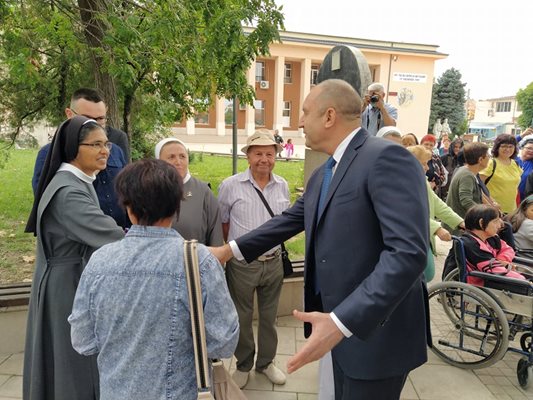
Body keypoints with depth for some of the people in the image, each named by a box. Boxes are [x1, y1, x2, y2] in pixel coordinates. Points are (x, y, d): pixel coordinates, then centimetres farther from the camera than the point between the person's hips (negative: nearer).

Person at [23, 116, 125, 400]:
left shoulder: (78, 183, 9)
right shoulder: (68, 191, -24)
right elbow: (107, 233, -34)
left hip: (77, 280, 9)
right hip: (68, 286, -9)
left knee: (79, 361, 20)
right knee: (73, 365, 5)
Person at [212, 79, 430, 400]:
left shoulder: (387, 157, -20)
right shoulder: (322, 175, 10)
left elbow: (408, 252, -28)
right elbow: (289, 220, 18)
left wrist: (341, 322, -32)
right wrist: (231, 249, 13)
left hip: (376, 333, -8)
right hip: (341, 325, 8)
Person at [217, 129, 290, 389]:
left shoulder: (282, 186, 0)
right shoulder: (230, 185, -11)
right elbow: (222, 223, -1)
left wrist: (272, 243, 11)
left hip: (273, 262, 3)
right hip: (241, 263, -3)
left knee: (269, 316, 18)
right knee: (242, 318, 14)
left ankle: (266, 362, 39)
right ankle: (243, 365, 36)